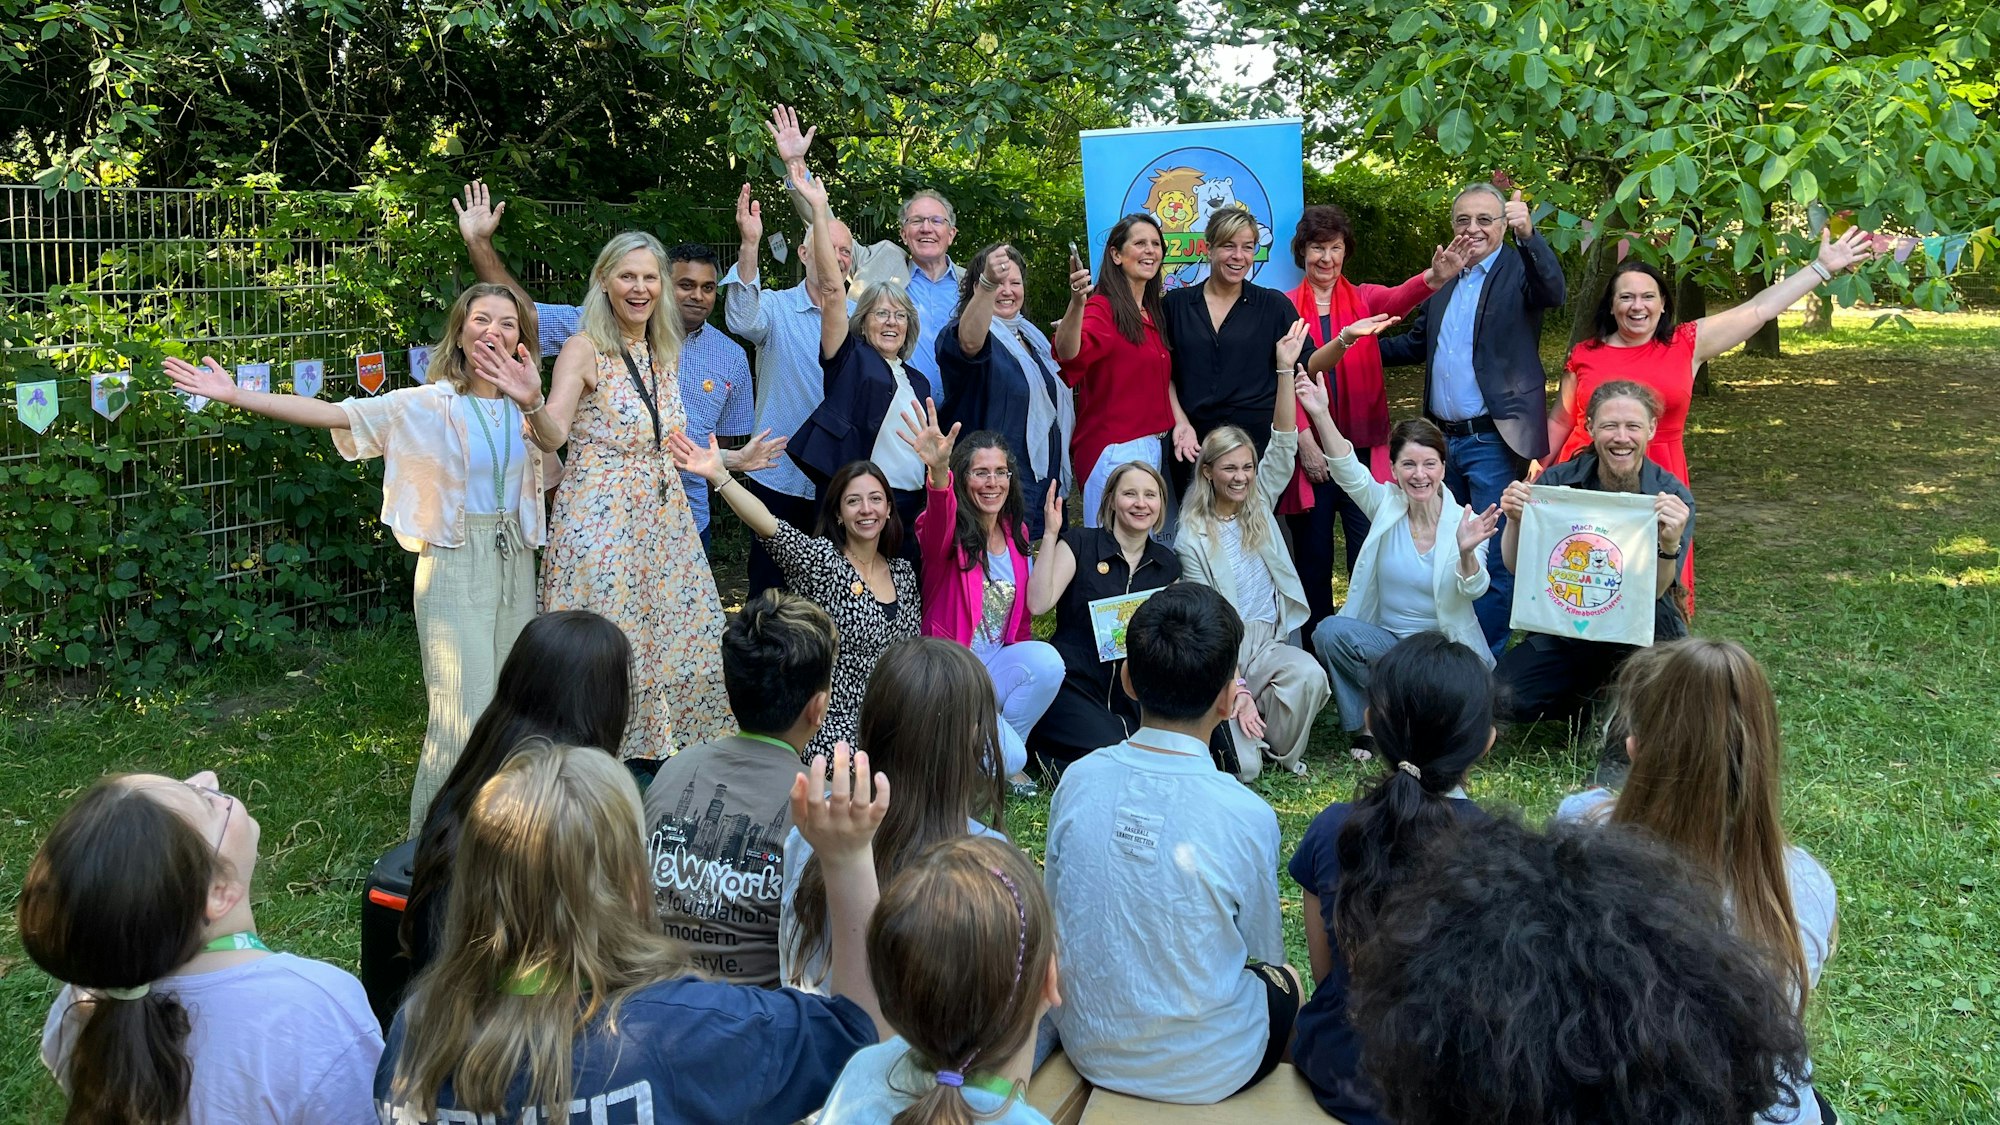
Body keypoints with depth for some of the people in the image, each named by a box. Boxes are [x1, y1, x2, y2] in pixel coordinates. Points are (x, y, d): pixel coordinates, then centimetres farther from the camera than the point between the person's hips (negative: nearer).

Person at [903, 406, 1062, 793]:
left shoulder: (1016, 532, 8)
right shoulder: (947, 532, -10)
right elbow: (937, 520, -37)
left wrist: (1026, 660, -2)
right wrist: (938, 472, -59)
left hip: (997, 666, 5)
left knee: (1047, 659, -28)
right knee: (1008, 758, -25)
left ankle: (1008, 757, -4)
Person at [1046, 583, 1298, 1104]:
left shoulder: (1078, 781, -13)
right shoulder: (1247, 817, -23)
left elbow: (1056, 911, 1)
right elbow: (1265, 953, -7)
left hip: (1088, 1048, 4)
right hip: (1205, 1072, -3)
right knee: (1286, 982, 28)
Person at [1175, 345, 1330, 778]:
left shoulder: (1259, 505, 7)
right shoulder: (1192, 538, -6)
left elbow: (1283, 445, -4)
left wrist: (1285, 370, -13)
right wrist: (1237, 690, -16)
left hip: (1270, 641, 4)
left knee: (1310, 676, -32)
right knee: (1242, 767, -21)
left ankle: (1283, 751, -3)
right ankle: (1232, 726, 16)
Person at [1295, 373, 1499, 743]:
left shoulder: (1464, 521, -9)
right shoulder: (1386, 505, -2)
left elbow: (1474, 591, -22)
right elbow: (1349, 472, -21)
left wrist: (1466, 553, -44)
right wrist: (1322, 415, -36)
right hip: (1386, 639, 1)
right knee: (1330, 632, -27)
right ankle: (1367, 724, -8)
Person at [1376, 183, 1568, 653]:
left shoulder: (1519, 269, -4)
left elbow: (1555, 293, -24)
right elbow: (1415, 344, 23)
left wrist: (1528, 234, -39)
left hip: (1494, 442, -7)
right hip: (1443, 439, 7)